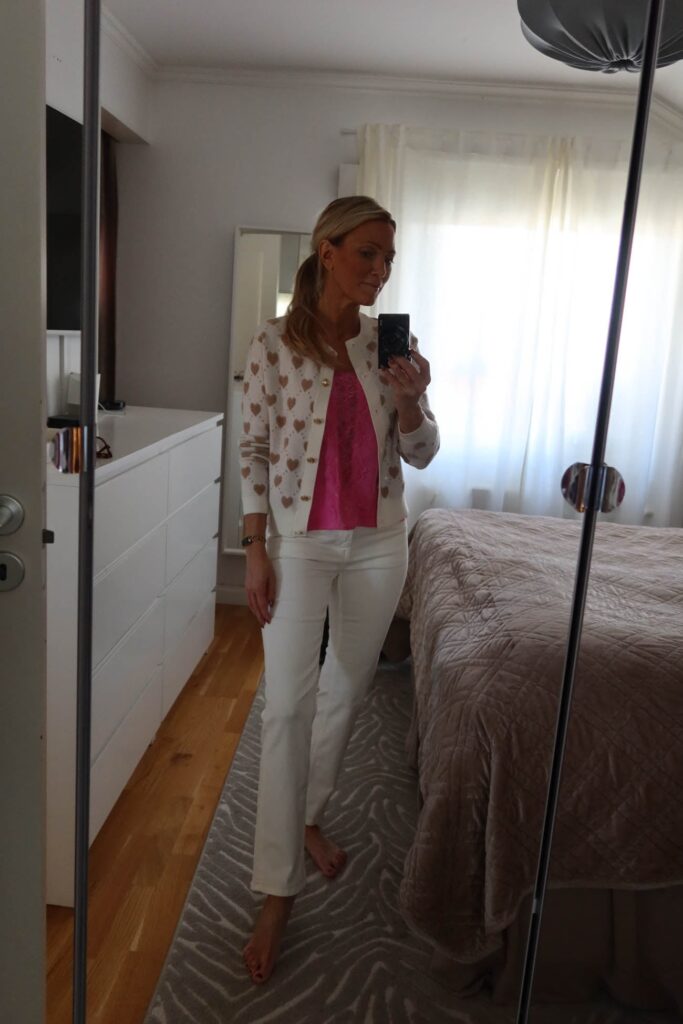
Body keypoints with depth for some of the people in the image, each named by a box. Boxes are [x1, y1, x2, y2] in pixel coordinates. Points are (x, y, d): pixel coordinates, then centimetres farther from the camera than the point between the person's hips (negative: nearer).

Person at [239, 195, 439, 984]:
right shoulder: (274, 342, -7)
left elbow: (421, 453, 3)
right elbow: (254, 451, -5)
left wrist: (410, 400, -16)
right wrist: (256, 549, -8)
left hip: (378, 541, 4)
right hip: (299, 540, -3)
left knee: (346, 690, 15)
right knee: (287, 704, -4)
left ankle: (308, 815, 40)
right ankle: (277, 888, 10)